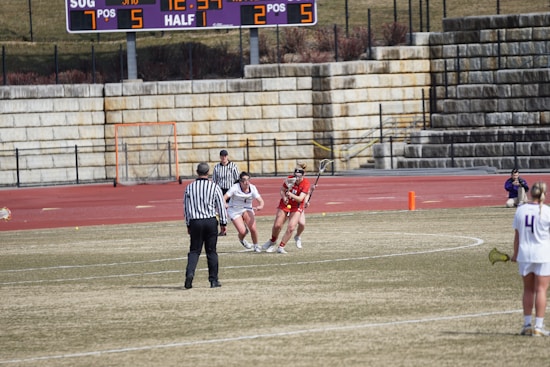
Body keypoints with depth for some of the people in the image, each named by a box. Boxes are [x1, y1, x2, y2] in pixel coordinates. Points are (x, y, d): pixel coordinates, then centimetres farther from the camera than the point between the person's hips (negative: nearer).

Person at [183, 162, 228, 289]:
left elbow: (186, 207, 6)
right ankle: (213, 280, 9)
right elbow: (221, 206, 0)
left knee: (194, 251, 5)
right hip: (211, 221, -1)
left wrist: (188, 225, 15)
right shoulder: (214, 187, -2)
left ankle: (190, 273, -18)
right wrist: (223, 223, 9)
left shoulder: (189, 187, 2)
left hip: (195, 222, 1)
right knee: (211, 251, 7)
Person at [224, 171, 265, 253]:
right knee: (242, 232, -16)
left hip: (247, 209, 3)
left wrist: (260, 206, -39)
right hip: (235, 211, -3)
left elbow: (260, 200, -16)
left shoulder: (252, 188, -11)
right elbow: (224, 197, -25)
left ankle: (256, 246, 10)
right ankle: (241, 240, 23)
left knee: (253, 228, -17)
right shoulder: (235, 188, -19)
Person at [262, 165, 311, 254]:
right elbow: (282, 190, 1)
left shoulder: (306, 183, -20)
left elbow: (300, 199, -25)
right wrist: (284, 197, -19)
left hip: (296, 207, -2)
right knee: (277, 225, -3)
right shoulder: (289, 179, -13)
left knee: (291, 228, -16)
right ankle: (273, 241, 27)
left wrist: (291, 195, -43)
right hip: (285, 204, 2)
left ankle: (281, 247, -2)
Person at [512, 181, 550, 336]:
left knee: (528, 290, 14)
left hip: (524, 254, 3)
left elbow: (517, 235, 5)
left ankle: (527, 325, 15)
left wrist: (515, 254, 16)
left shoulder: (520, 210, 1)